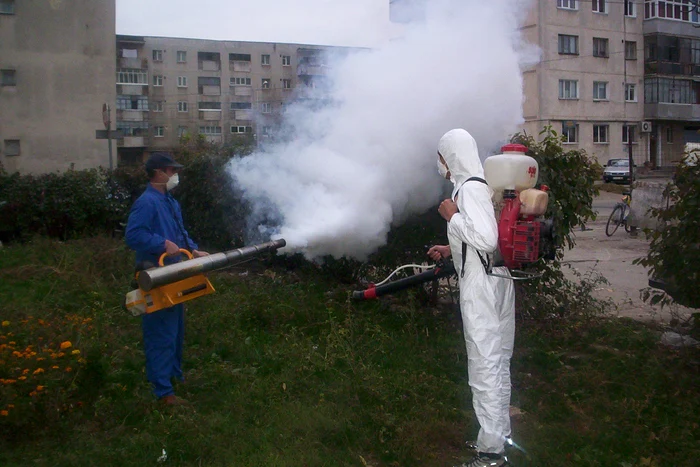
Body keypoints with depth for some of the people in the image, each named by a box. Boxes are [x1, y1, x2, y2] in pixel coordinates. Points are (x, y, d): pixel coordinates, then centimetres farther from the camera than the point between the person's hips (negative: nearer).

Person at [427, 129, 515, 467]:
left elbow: (486, 238, -28)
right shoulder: (481, 185, 13)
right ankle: (500, 434, 34)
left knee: (484, 366, -3)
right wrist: (451, 250, 20)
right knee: (497, 363, 19)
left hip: (481, 287, -10)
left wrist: (452, 215, -17)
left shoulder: (469, 188, -17)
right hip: (498, 280, 10)